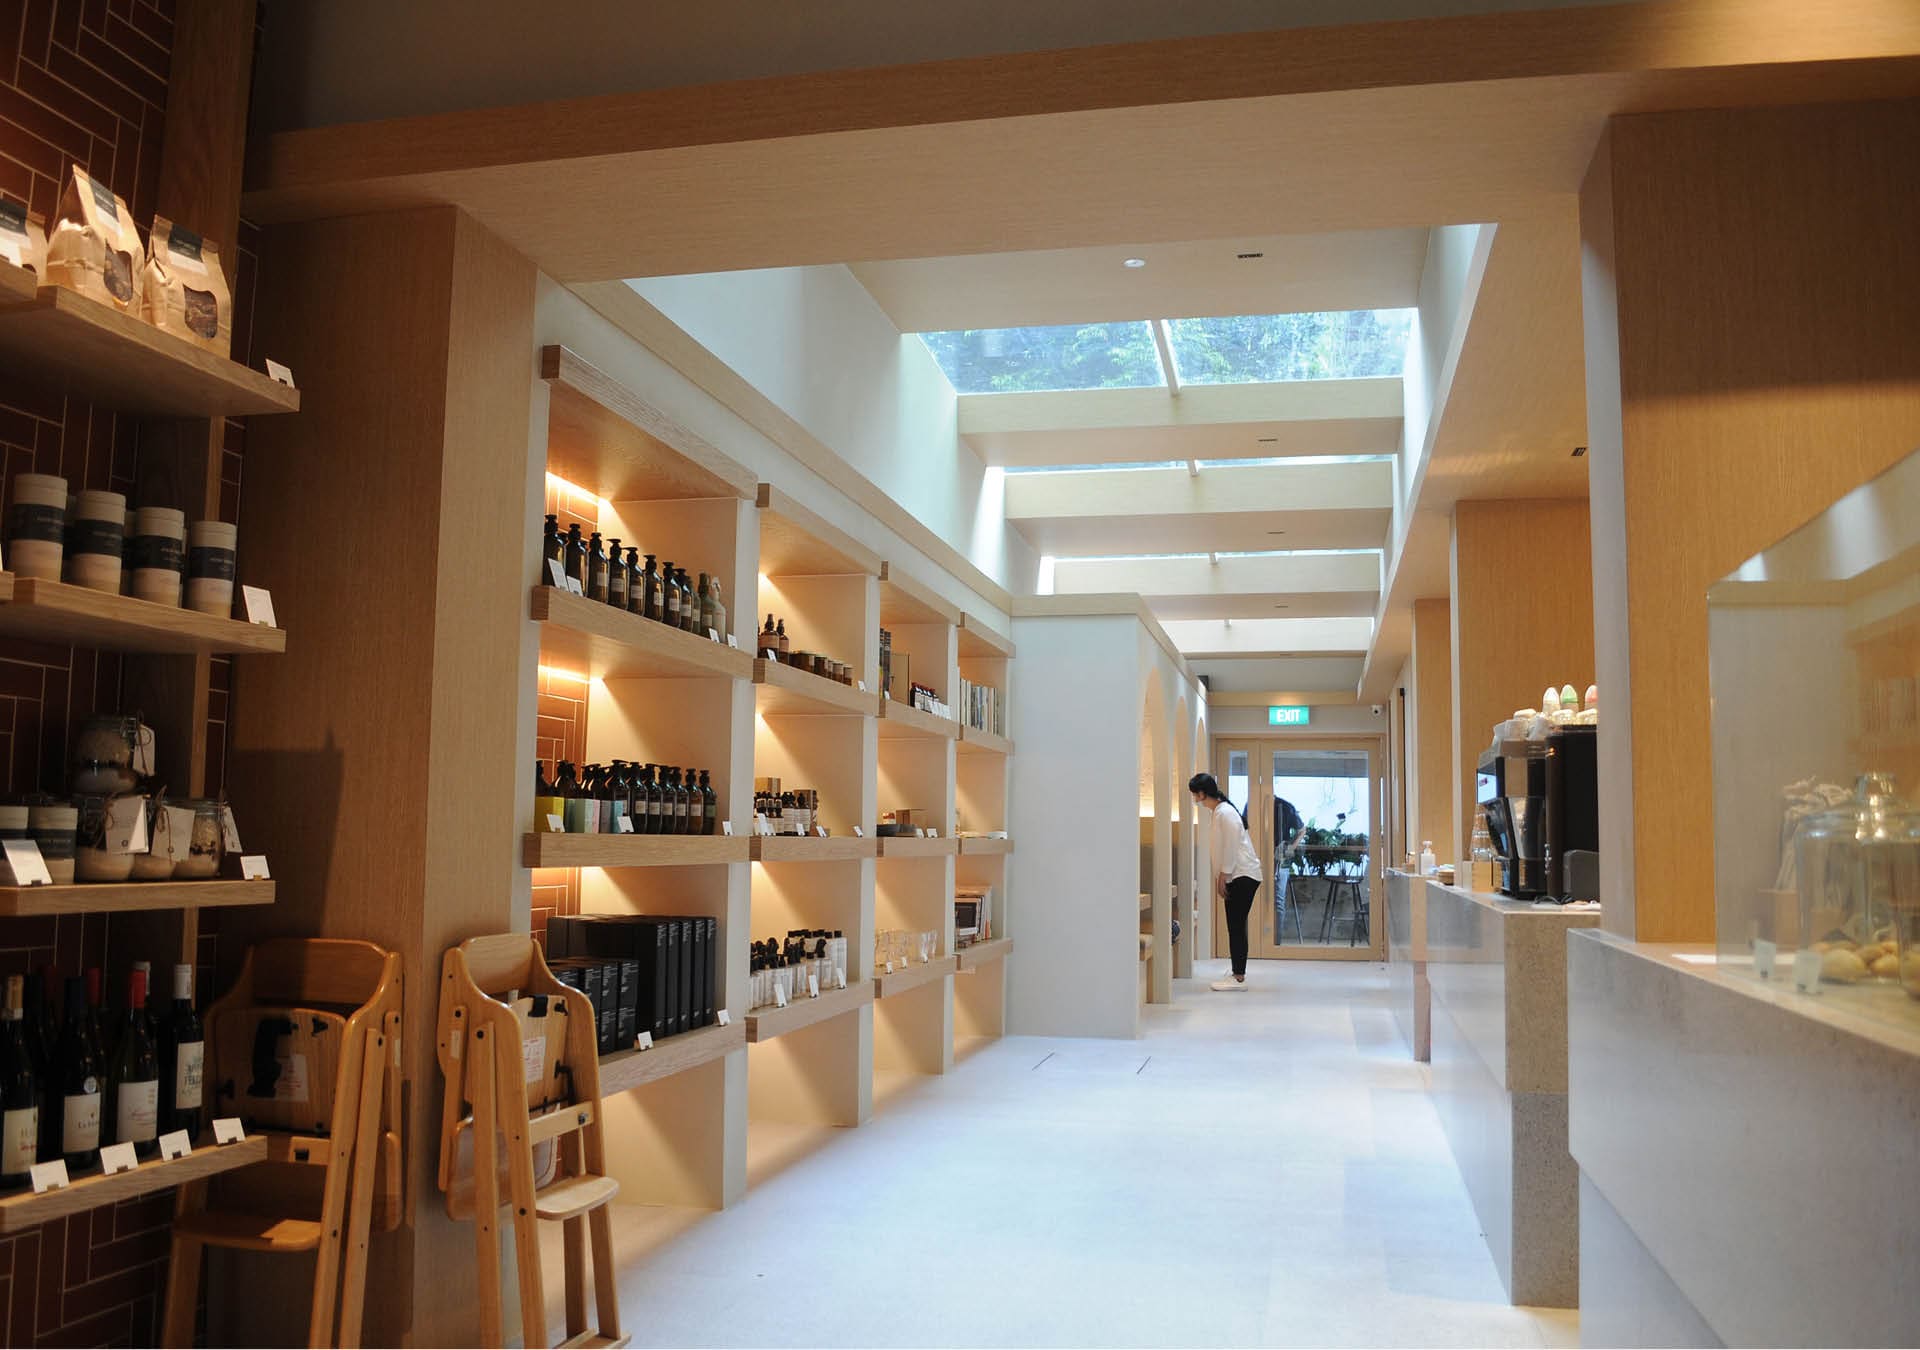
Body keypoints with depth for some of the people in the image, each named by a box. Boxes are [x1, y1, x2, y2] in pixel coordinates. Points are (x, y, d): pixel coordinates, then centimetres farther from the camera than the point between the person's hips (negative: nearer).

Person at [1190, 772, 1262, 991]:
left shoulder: (1225, 813, -16)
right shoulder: (1219, 812, 15)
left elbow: (1231, 847, -19)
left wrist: (1223, 876, -16)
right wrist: (1219, 878, 16)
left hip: (1243, 875, -10)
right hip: (1236, 876, 10)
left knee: (1236, 927, -8)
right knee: (1235, 927, 11)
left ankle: (1239, 978, -6)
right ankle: (1237, 975, 15)